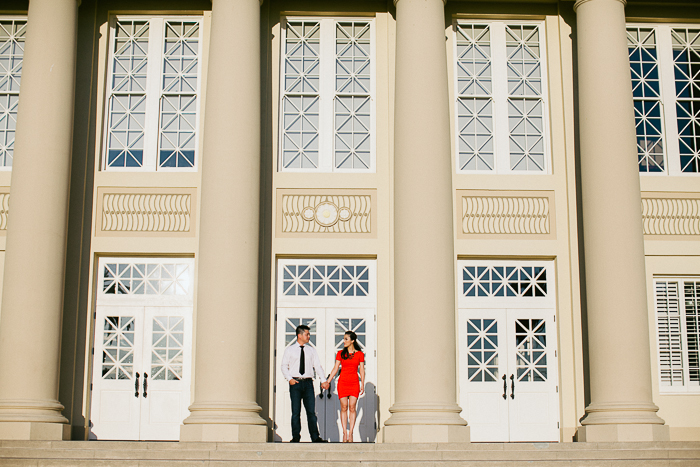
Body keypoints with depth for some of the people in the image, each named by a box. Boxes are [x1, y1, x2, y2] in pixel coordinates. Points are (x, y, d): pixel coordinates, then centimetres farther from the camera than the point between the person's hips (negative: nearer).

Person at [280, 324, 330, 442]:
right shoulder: (290, 350, 6)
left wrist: (323, 380, -7)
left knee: (311, 411, -2)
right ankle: (296, 437, 6)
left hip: (308, 383, 2)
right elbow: (284, 366, 6)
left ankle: (315, 437, -2)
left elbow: (318, 366, 6)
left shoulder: (311, 350, 12)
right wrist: (289, 379, -10)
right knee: (296, 412, 0)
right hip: (295, 383, -2)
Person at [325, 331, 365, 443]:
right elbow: (335, 368, 8)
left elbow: (362, 369, 5)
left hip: (354, 383, -1)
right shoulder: (340, 353, 6)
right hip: (342, 382, 1)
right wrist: (328, 381, 2)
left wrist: (362, 384, -2)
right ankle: (344, 433, 0)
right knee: (344, 407, -3)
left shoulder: (359, 354, 4)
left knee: (352, 407, -6)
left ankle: (350, 433, -2)